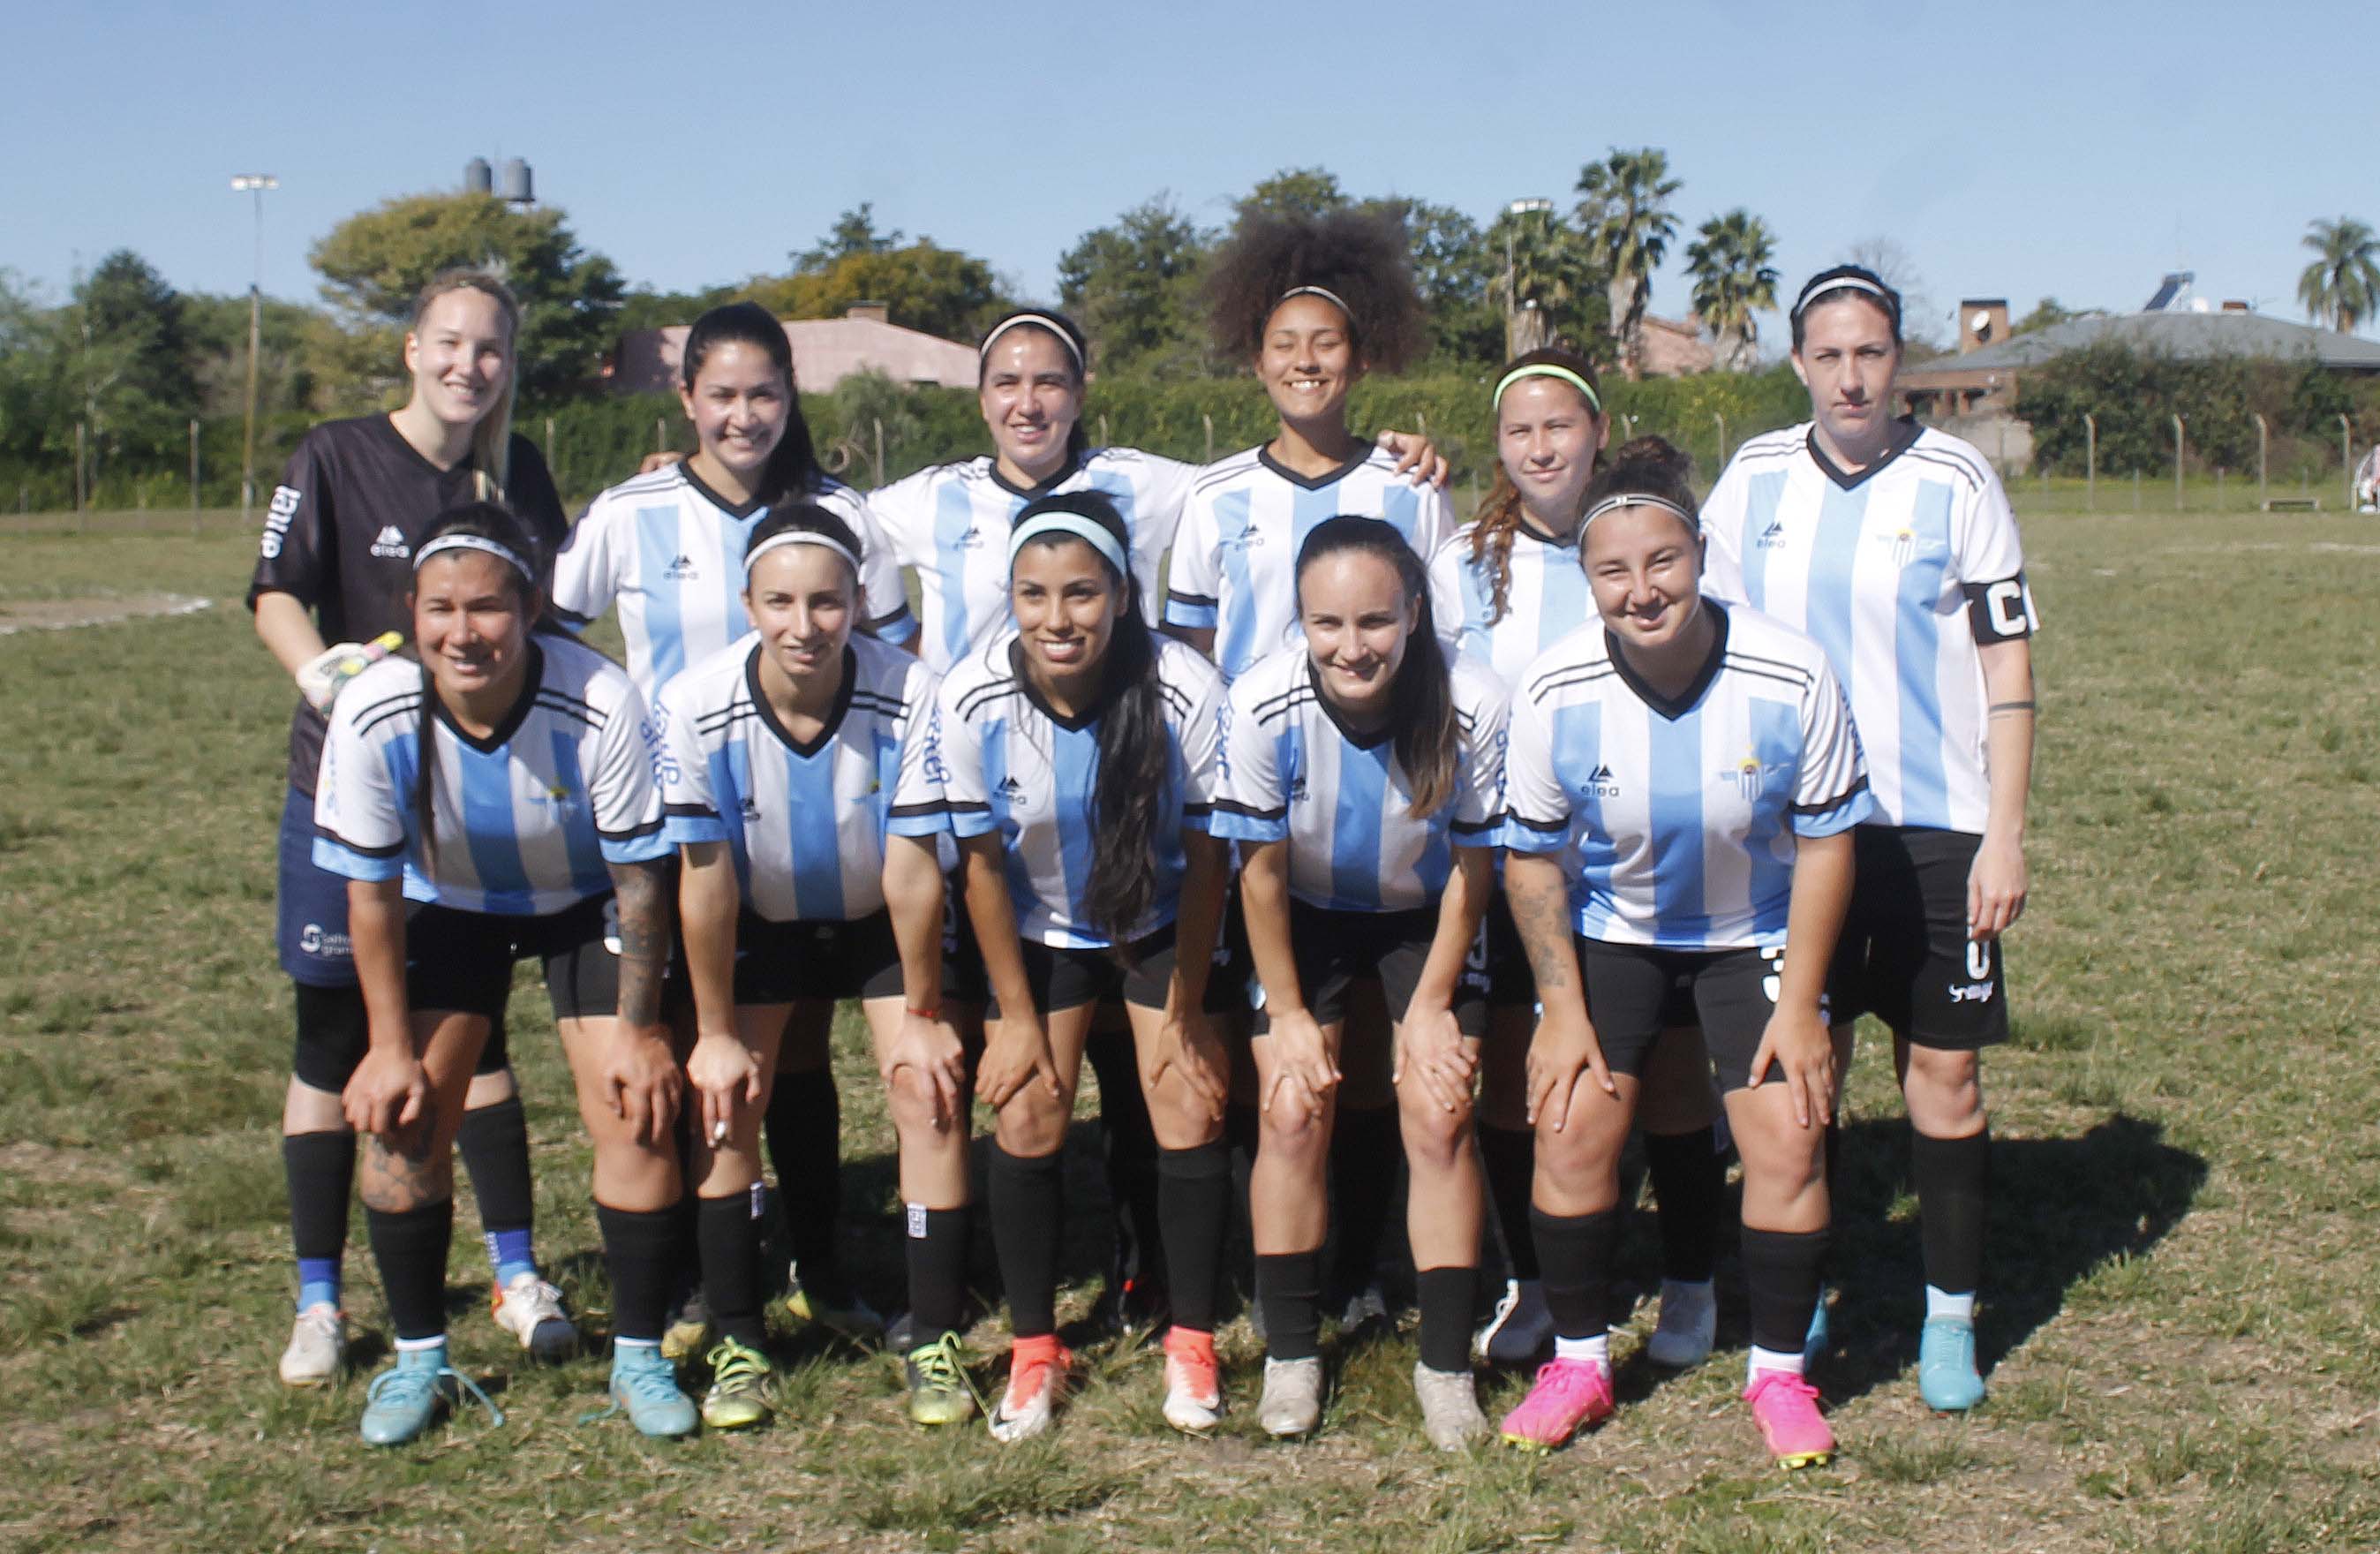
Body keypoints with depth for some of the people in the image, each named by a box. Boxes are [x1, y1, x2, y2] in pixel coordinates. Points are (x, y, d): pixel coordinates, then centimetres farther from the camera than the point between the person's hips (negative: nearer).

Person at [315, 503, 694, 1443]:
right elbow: (371, 889, -14)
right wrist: (390, 1045, -11)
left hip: (586, 904, -1)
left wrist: (640, 1029, -15)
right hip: (447, 906, 2)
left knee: (635, 1110, -11)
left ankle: (639, 1357, 7)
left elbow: (638, 877, -20)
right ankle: (419, 1358, 13)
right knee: (399, 1116, -7)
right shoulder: (371, 715, -28)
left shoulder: (603, 706, -34)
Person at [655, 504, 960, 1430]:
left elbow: (911, 871, -22)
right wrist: (715, 1032, -11)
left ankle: (937, 1342, 1)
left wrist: (921, 1016, -12)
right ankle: (738, 1343, 6)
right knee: (723, 1098, -8)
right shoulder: (697, 707, -28)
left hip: (883, 922, -1)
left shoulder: (909, 696, -31)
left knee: (930, 1087, -12)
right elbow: (704, 877, -18)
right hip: (759, 925, 1)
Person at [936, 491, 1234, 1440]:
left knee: (1190, 1113, -8)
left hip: (1160, 924, -1)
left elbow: (1206, 857, -16)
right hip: (1039, 930, 1)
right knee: (1026, 1121, -6)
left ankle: (1191, 1343, 12)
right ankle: (1033, 1351, 12)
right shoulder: (973, 700, -27)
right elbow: (983, 863, -11)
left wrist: (1185, 1011, -9)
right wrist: (1016, 1016, -6)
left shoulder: (1186, 693, -31)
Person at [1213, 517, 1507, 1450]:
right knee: (1291, 1112, -9)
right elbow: (1260, 871, -15)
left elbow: (1471, 866, -13)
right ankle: (1290, 1354, 6)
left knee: (1439, 1119, -8)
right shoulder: (1263, 707, -30)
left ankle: (1446, 1364, 4)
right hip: (1305, 917, 0)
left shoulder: (1473, 708, -30)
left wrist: (1433, 1006, -8)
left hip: (1427, 917, 0)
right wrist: (1288, 1014, -9)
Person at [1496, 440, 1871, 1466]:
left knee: (1788, 1142, -9)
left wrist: (1799, 1004, -12)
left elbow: (1824, 839, -12)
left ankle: (1778, 1373, 13)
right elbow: (1533, 857, -8)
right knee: (1571, 1130, -7)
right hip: (1610, 932, 1)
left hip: (1756, 935, -1)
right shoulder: (1553, 690, -23)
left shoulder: (1791, 676, -25)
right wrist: (1563, 1010, -9)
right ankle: (1580, 1361, 14)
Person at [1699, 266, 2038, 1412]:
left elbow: (2008, 666, -3)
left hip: (1935, 825, -2)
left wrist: (2005, 835, -8)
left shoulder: (1955, 481, -4)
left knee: (1942, 1066, 1)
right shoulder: (1752, 479, 3)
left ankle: (1951, 1317, 14)